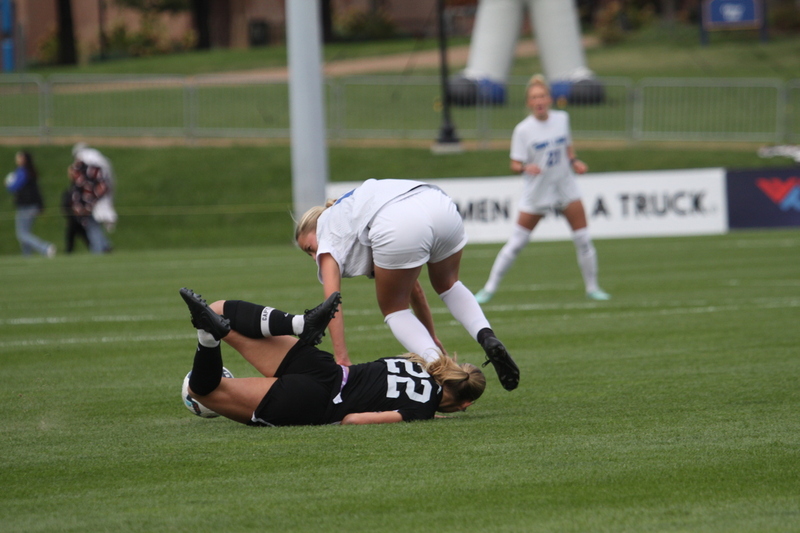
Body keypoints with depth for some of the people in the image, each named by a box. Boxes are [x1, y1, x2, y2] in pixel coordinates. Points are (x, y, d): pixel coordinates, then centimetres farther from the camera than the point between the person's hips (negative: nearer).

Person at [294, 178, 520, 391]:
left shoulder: (328, 229, 25)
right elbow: (413, 287, 48)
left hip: (400, 227, -6)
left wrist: (341, 360, 6)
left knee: (393, 309, 19)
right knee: (447, 284, 35)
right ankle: (487, 338, 13)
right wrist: (431, 337, 55)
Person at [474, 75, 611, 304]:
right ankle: (489, 288, 8)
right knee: (516, 243, -2)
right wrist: (525, 168, -34)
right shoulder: (523, 130, -13)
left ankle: (592, 287, 15)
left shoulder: (562, 119, -1)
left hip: (566, 188, 3)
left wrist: (574, 161, -2)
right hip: (536, 192, -3)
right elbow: (515, 164, -13)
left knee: (584, 239, -1)